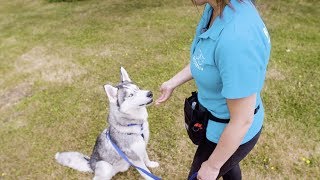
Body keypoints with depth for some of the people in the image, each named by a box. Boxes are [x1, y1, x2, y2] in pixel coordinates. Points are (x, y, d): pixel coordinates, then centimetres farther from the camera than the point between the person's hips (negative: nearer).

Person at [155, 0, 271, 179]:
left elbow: (242, 121, -29)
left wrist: (212, 165, -14)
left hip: (233, 135, -7)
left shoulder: (237, 39, -40)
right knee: (227, 164, 35)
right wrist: (173, 82, 13)